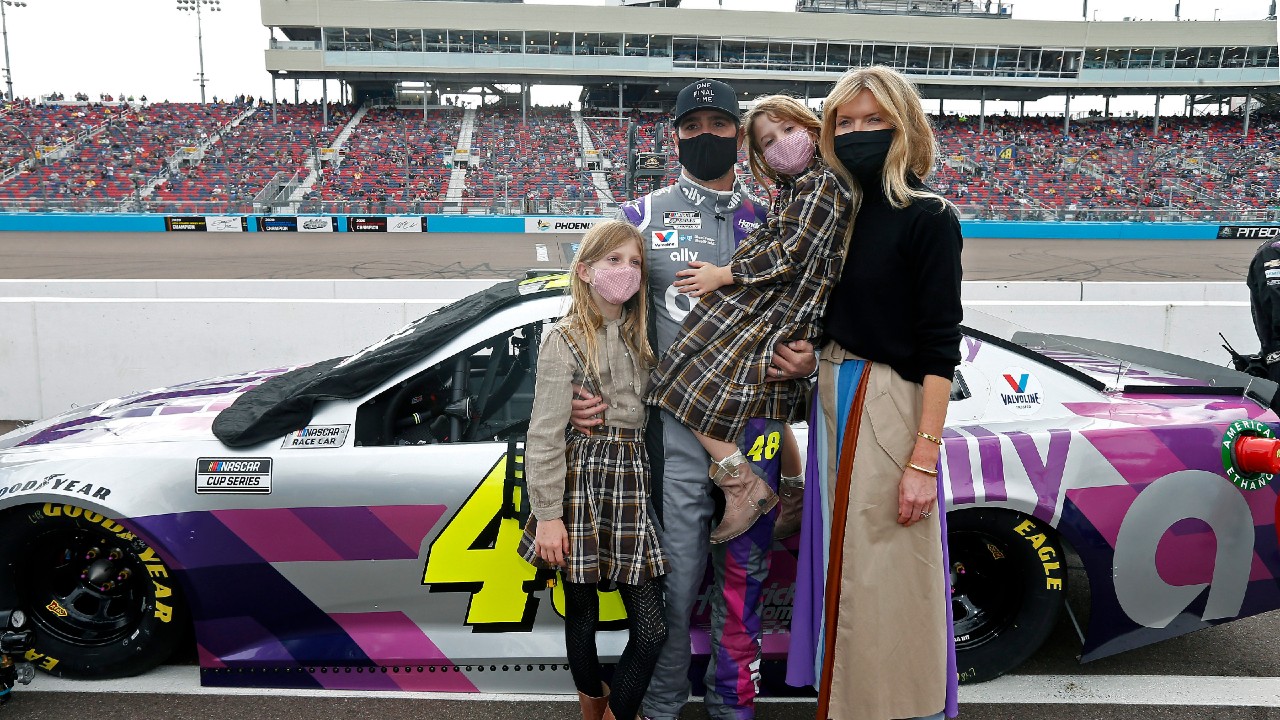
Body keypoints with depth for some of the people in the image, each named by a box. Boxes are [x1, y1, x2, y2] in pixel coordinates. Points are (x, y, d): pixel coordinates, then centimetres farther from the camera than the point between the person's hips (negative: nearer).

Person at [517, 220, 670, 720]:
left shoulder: (639, 338, 11)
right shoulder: (564, 341, -6)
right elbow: (545, 435, -9)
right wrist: (548, 514, -11)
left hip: (633, 485, 4)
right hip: (581, 483, -4)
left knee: (652, 629, -1)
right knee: (582, 613, 10)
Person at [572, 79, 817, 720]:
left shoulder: (770, 224, 12)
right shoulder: (642, 217, 4)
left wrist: (809, 359, -3)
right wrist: (578, 387, -5)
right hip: (677, 427, -3)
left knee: (743, 576, 12)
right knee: (677, 580, 2)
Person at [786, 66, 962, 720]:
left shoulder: (927, 217, -10)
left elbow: (939, 347, -15)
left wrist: (924, 460, -19)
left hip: (892, 405, -7)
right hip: (832, 396, 7)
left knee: (887, 574, 1)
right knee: (841, 560, 17)